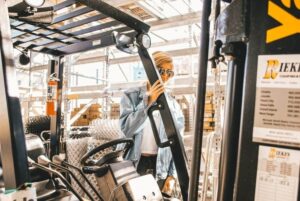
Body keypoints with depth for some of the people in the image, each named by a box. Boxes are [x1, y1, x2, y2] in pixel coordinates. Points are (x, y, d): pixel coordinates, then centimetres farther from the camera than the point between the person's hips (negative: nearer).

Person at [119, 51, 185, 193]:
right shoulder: (131, 95, -4)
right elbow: (126, 129, -17)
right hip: (132, 164, -2)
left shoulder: (173, 105, 3)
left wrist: (172, 174, 1)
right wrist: (148, 101, -22)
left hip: (160, 166, 2)